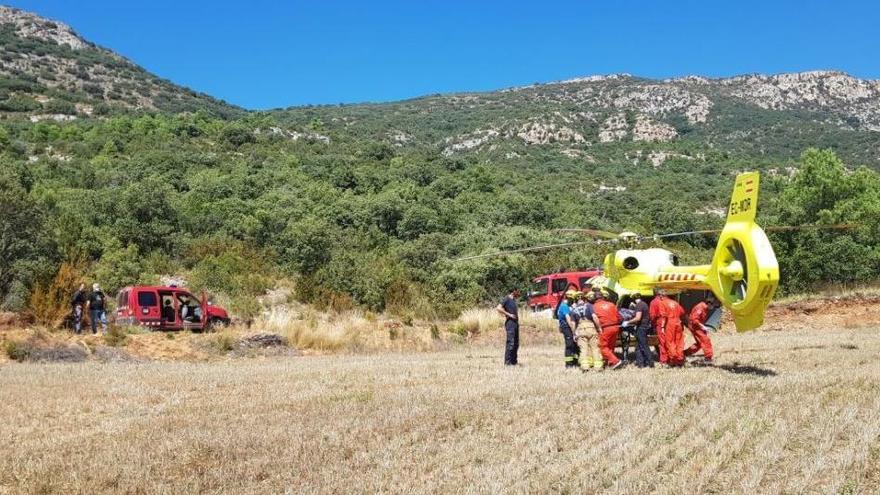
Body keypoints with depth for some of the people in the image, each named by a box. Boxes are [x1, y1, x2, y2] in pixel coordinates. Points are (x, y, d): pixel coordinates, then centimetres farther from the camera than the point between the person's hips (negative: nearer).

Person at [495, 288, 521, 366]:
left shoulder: (514, 300, 18)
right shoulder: (506, 299, -8)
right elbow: (498, 308, -17)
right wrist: (509, 314, -17)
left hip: (516, 322, 9)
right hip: (510, 323, -9)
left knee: (516, 343, 11)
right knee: (510, 342, -12)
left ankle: (514, 360, 17)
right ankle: (507, 362, -10)